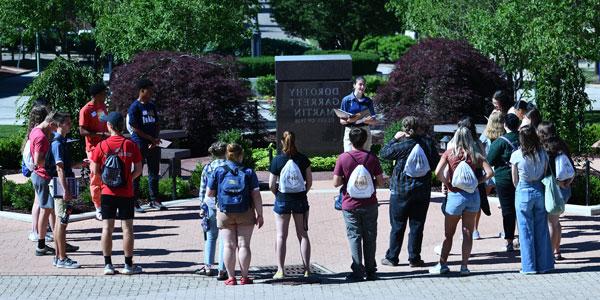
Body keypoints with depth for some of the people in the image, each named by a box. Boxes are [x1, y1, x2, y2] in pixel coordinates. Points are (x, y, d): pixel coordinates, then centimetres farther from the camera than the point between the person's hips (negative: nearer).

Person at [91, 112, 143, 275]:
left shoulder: (101, 146, -6)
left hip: (107, 192, 0)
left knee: (107, 228, 5)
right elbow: (138, 170, -2)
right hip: (126, 193, 0)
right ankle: (128, 265, 8)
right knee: (127, 228, 5)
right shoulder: (131, 145, -5)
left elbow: (95, 171, -1)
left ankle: (108, 264, 6)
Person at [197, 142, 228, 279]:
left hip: (211, 205, 2)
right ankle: (222, 270, 0)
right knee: (224, 238, 2)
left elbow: (203, 190, 5)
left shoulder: (207, 168, 1)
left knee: (211, 236, 18)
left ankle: (208, 266, 17)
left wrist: (202, 206, 13)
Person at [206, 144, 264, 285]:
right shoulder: (249, 172, -3)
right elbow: (256, 195, -6)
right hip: (245, 215, -1)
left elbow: (209, 193, 1)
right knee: (243, 245, 5)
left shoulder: (218, 172, -2)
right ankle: (244, 277, 7)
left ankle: (231, 278, 5)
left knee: (229, 246, 6)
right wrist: (259, 215, -1)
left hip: (225, 214, 1)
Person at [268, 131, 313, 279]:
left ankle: (280, 270, 2)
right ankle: (307, 269, 8)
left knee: (281, 236, 4)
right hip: (300, 200, 2)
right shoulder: (303, 159, -4)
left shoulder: (277, 160, -9)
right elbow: (309, 181, 0)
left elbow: (271, 185, -8)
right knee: (303, 234, 10)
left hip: (282, 200, -2)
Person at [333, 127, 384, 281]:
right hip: (369, 204, 1)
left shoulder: (343, 158, -9)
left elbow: (336, 183, -11)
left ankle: (358, 272, 1)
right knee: (370, 237, 11)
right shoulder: (372, 158, -5)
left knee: (354, 237, 4)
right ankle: (371, 271, 17)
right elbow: (381, 182, -3)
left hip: (350, 205, -1)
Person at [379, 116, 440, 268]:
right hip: (422, 191, 3)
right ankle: (414, 258, 11)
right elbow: (436, 163, 6)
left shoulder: (402, 145, -16)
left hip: (401, 191, -2)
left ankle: (392, 257, 12)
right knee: (417, 225, 9)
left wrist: (395, 139, 8)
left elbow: (384, 153, -1)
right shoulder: (429, 143, -6)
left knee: (397, 225, 7)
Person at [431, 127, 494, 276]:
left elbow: (438, 172, -12)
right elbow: (490, 172, -6)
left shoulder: (449, 153, -3)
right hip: (473, 195, 2)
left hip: (455, 195, -1)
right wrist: (477, 182, 3)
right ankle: (464, 266, 5)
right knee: (468, 233, 7)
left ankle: (442, 264, 9)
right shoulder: (475, 155, 0)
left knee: (448, 233, 9)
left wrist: (447, 183, 3)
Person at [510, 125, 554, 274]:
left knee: (526, 230, 5)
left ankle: (529, 266, 6)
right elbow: (545, 175, 4)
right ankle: (543, 264, 15)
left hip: (523, 193, -3)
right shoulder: (543, 154, -3)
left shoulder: (516, 155, -10)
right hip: (540, 191, 3)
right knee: (541, 229, 11)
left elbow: (515, 180, -2)